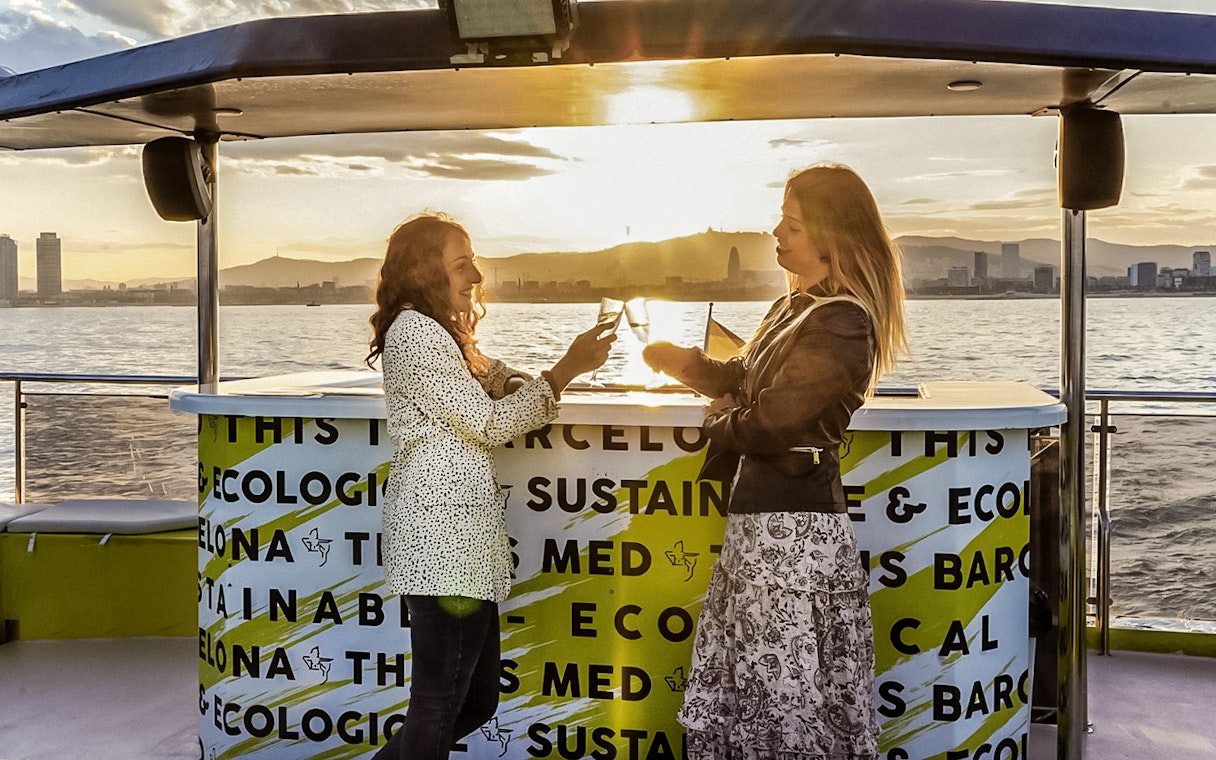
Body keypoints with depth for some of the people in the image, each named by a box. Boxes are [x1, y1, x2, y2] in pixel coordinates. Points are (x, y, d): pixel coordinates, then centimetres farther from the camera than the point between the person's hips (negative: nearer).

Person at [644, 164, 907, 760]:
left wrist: (719, 419, -1)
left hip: (794, 524, -10)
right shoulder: (796, 306, 13)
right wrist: (688, 364, 2)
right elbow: (744, 379, 20)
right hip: (757, 509, 10)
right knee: (740, 675, 17)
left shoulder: (841, 324, -18)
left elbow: (771, 419, -21)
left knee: (785, 686, 3)